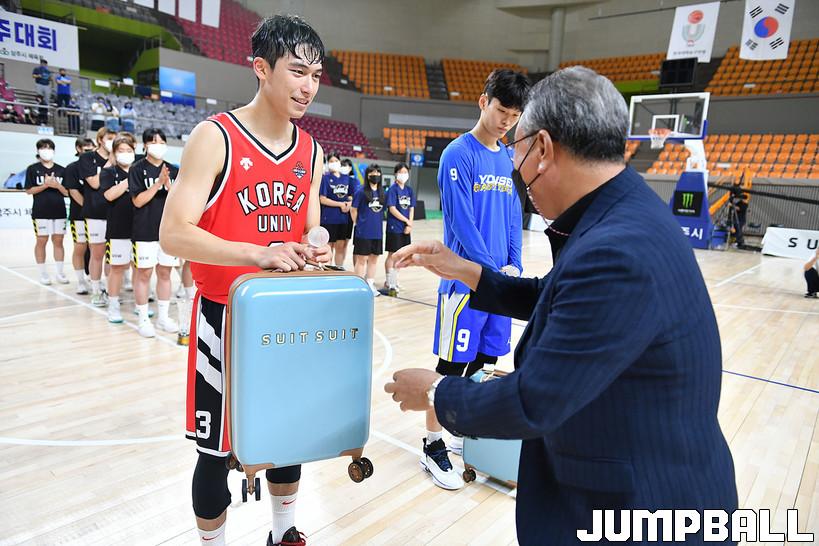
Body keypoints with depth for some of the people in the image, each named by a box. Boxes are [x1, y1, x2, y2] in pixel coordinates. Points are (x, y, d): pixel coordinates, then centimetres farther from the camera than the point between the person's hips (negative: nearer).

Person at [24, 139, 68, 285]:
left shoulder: (61, 170, 8)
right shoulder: (32, 169, 1)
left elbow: (67, 192, 6)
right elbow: (29, 190, -3)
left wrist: (57, 185, -12)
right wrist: (45, 185, -15)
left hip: (59, 211, 2)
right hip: (41, 212, -2)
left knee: (58, 241, 6)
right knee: (41, 241, 3)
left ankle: (60, 273, 13)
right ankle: (43, 274, 12)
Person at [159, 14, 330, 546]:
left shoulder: (312, 153, 5)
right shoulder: (215, 138, -12)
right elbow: (174, 233, -18)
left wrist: (316, 248, -12)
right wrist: (259, 253, -31)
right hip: (226, 316, -5)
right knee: (218, 447, 7)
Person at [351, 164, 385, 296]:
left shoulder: (381, 193, 8)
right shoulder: (361, 192, -8)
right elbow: (353, 210, -3)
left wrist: (378, 223, 10)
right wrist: (358, 224, 3)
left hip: (377, 232, 5)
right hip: (363, 232, -5)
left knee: (374, 258, 12)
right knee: (362, 259, 2)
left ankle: (370, 284, 24)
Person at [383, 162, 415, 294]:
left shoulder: (409, 190, 10)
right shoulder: (393, 189, -7)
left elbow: (411, 209, 7)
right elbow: (392, 209, -14)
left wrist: (409, 225, -7)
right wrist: (407, 221, -10)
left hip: (406, 228, 6)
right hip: (394, 227, -6)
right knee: (392, 254, -1)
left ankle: (393, 280, 23)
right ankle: (389, 283, 7)